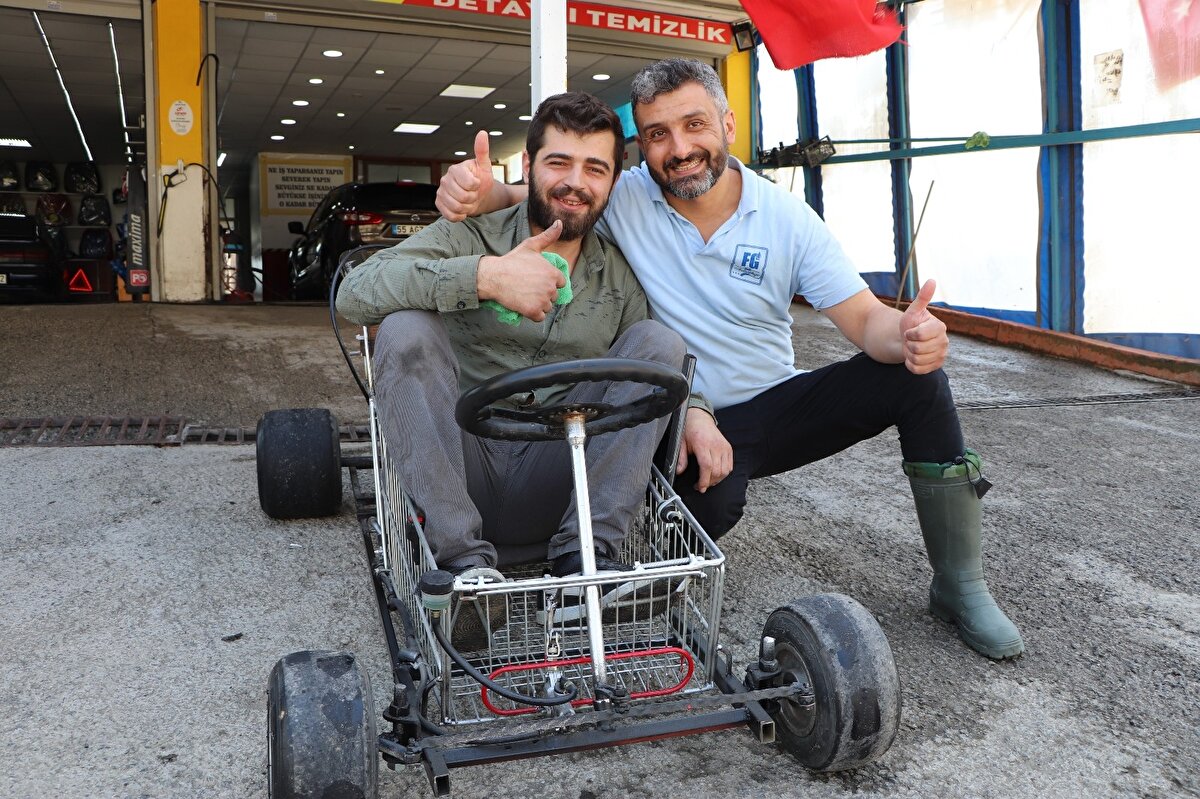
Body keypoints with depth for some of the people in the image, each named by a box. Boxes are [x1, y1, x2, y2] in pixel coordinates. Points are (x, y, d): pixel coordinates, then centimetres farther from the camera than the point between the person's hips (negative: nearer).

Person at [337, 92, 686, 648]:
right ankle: (462, 558, -27)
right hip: (459, 474, -2)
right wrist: (485, 276, -26)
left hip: (553, 488, 2)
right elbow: (354, 293, -15)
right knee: (405, 331, -23)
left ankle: (585, 552, -20)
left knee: (658, 339, -9)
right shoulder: (470, 236, 1)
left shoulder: (620, 278, 13)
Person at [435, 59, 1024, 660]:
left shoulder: (789, 220, -7)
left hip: (779, 405, 3)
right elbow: (531, 200, -8)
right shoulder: (623, 200, -9)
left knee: (918, 379, -17)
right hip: (689, 423, -3)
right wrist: (478, 189, -34)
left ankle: (959, 587, -2)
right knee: (710, 504, -37)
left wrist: (909, 336, -33)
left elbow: (866, 321, -9)